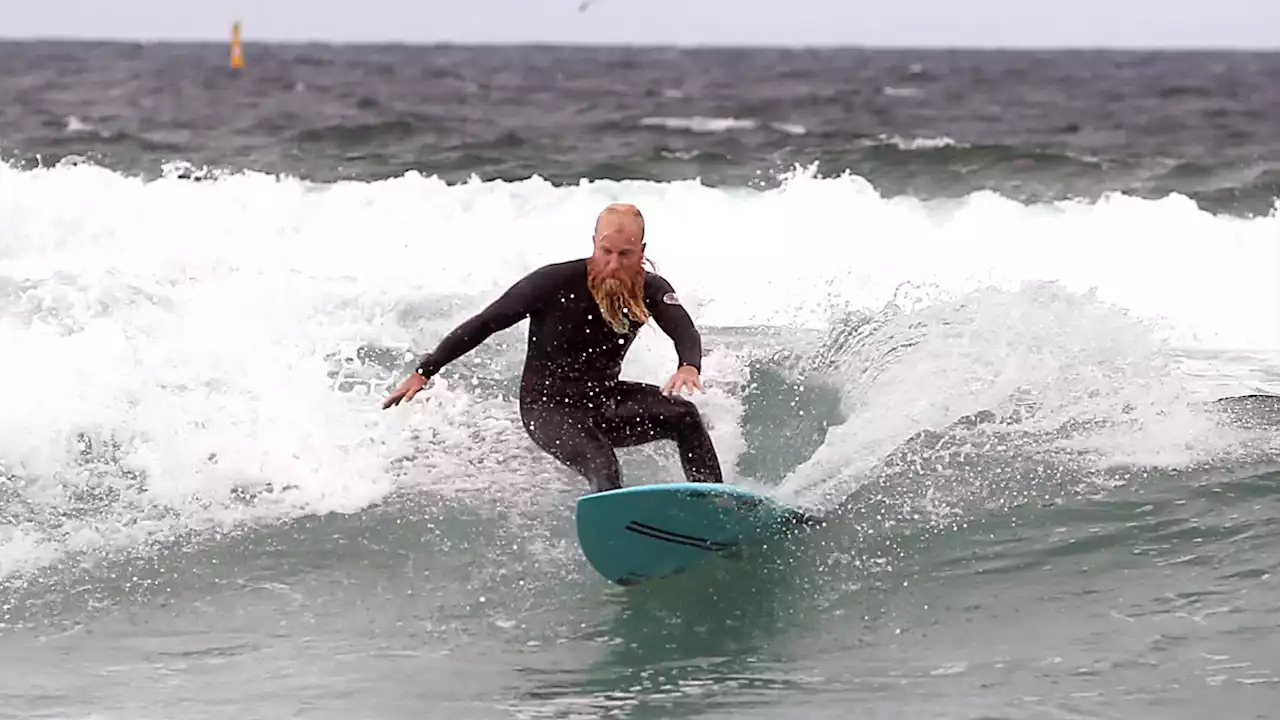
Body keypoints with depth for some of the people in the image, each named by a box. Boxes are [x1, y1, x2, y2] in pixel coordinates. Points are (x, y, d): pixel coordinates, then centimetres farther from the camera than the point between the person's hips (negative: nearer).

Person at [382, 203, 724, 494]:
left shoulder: (649, 289, -9)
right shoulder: (556, 282, -19)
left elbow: (685, 332, -26)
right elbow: (485, 323, -13)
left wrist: (689, 367, -52)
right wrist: (422, 373, -14)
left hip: (604, 400, 4)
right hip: (548, 407, -4)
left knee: (684, 415, -20)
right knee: (603, 469, -32)